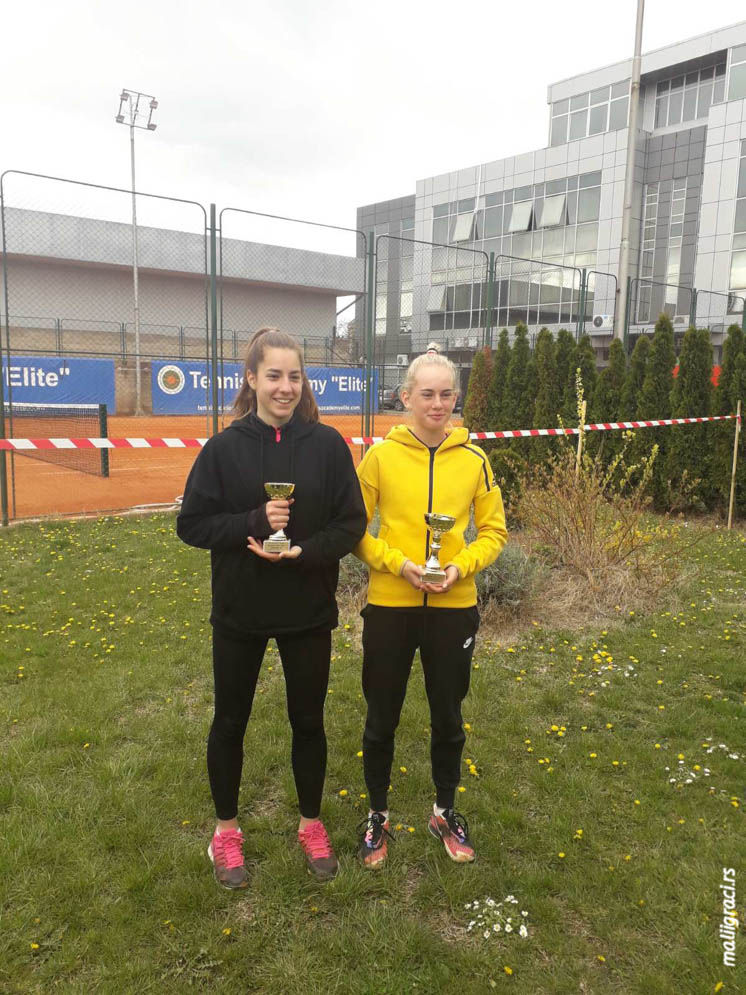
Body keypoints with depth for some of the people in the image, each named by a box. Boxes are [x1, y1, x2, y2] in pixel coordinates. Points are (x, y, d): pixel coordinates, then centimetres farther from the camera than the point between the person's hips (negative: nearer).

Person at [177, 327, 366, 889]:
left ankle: (311, 824, 38)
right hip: (239, 614, 0)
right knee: (230, 722, 14)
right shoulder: (225, 447, -7)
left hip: (309, 613, 0)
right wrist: (255, 522, -21)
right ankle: (226, 829, 38)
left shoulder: (327, 444, -6)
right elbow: (192, 524, -7)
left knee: (308, 721, 15)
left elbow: (351, 525, -6)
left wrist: (301, 552, -21)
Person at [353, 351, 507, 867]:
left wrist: (461, 566, -13)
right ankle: (378, 814, 35)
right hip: (390, 606, -1)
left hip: (454, 607, 2)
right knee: (383, 717, 12)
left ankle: (446, 811, 39)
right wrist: (398, 564, -17)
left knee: (448, 716, 16)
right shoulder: (381, 455, -6)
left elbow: (494, 530, 5)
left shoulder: (473, 459, -1)